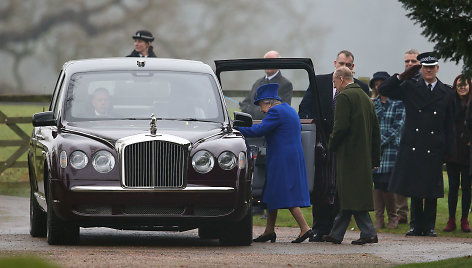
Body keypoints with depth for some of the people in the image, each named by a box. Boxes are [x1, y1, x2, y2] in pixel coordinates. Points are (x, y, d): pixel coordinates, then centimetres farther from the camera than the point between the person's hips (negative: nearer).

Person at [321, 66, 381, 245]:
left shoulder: (344, 96, -11)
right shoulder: (365, 97, 15)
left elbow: (341, 126, -20)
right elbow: (375, 130, 17)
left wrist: (332, 145, -4)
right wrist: (375, 159, 19)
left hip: (348, 153, -9)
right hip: (364, 155, 9)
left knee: (352, 195, -6)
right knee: (348, 196, 12)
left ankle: (368, 232, -11)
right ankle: (336, 233, 18)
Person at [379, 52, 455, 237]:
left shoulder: (446, 94, 7)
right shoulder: (410, 88, 6)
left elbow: (449, 125, 8)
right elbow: (383, 90, 2)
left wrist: (448, 151, 3)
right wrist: (403, 76, -6)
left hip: (434, 150, 0)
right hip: (413, 148, 0)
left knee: (431, 190, 2)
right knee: (414, 189, 4)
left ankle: (429, 226, 11)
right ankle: (417, 226, 12)